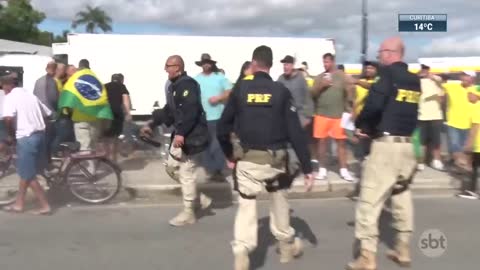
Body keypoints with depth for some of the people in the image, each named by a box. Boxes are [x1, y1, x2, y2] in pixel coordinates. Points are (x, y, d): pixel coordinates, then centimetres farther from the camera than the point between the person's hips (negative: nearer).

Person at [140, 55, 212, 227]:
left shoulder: (187, 84, -17)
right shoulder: (174, 86, 15)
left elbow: (191, 111, -29)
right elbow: (169, 110, 21)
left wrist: (181, 133, -34)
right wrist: (151, 125, 16)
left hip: (192, 136, -10)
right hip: (181, 134, 10)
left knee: (186, 174, -2)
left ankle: (188, 214, 14)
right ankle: (201, 198, 24)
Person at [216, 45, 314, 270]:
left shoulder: (240, 89, -3)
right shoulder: (281, 91, -4)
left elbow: (222, 128, -1)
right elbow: (296, 132, -8)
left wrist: (229, 155, 15)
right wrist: (307, 168, -4)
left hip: (248, 158, -1)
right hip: (276, 158, 1)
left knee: (246, 205, 6)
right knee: (279, 202, 20)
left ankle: (241, 252, -7)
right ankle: (287, 245, 36)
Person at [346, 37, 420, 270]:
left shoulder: (389, 74, -10)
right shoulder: (414, 80, 13)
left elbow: (374, 105, -22)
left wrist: (360, 124, -4)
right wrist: (372, 128, 11)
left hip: (386, 143, -8)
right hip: (406, 144, 8)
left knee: (370, 199, -3)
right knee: (402, 195, 19)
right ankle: (403, 250, 28)